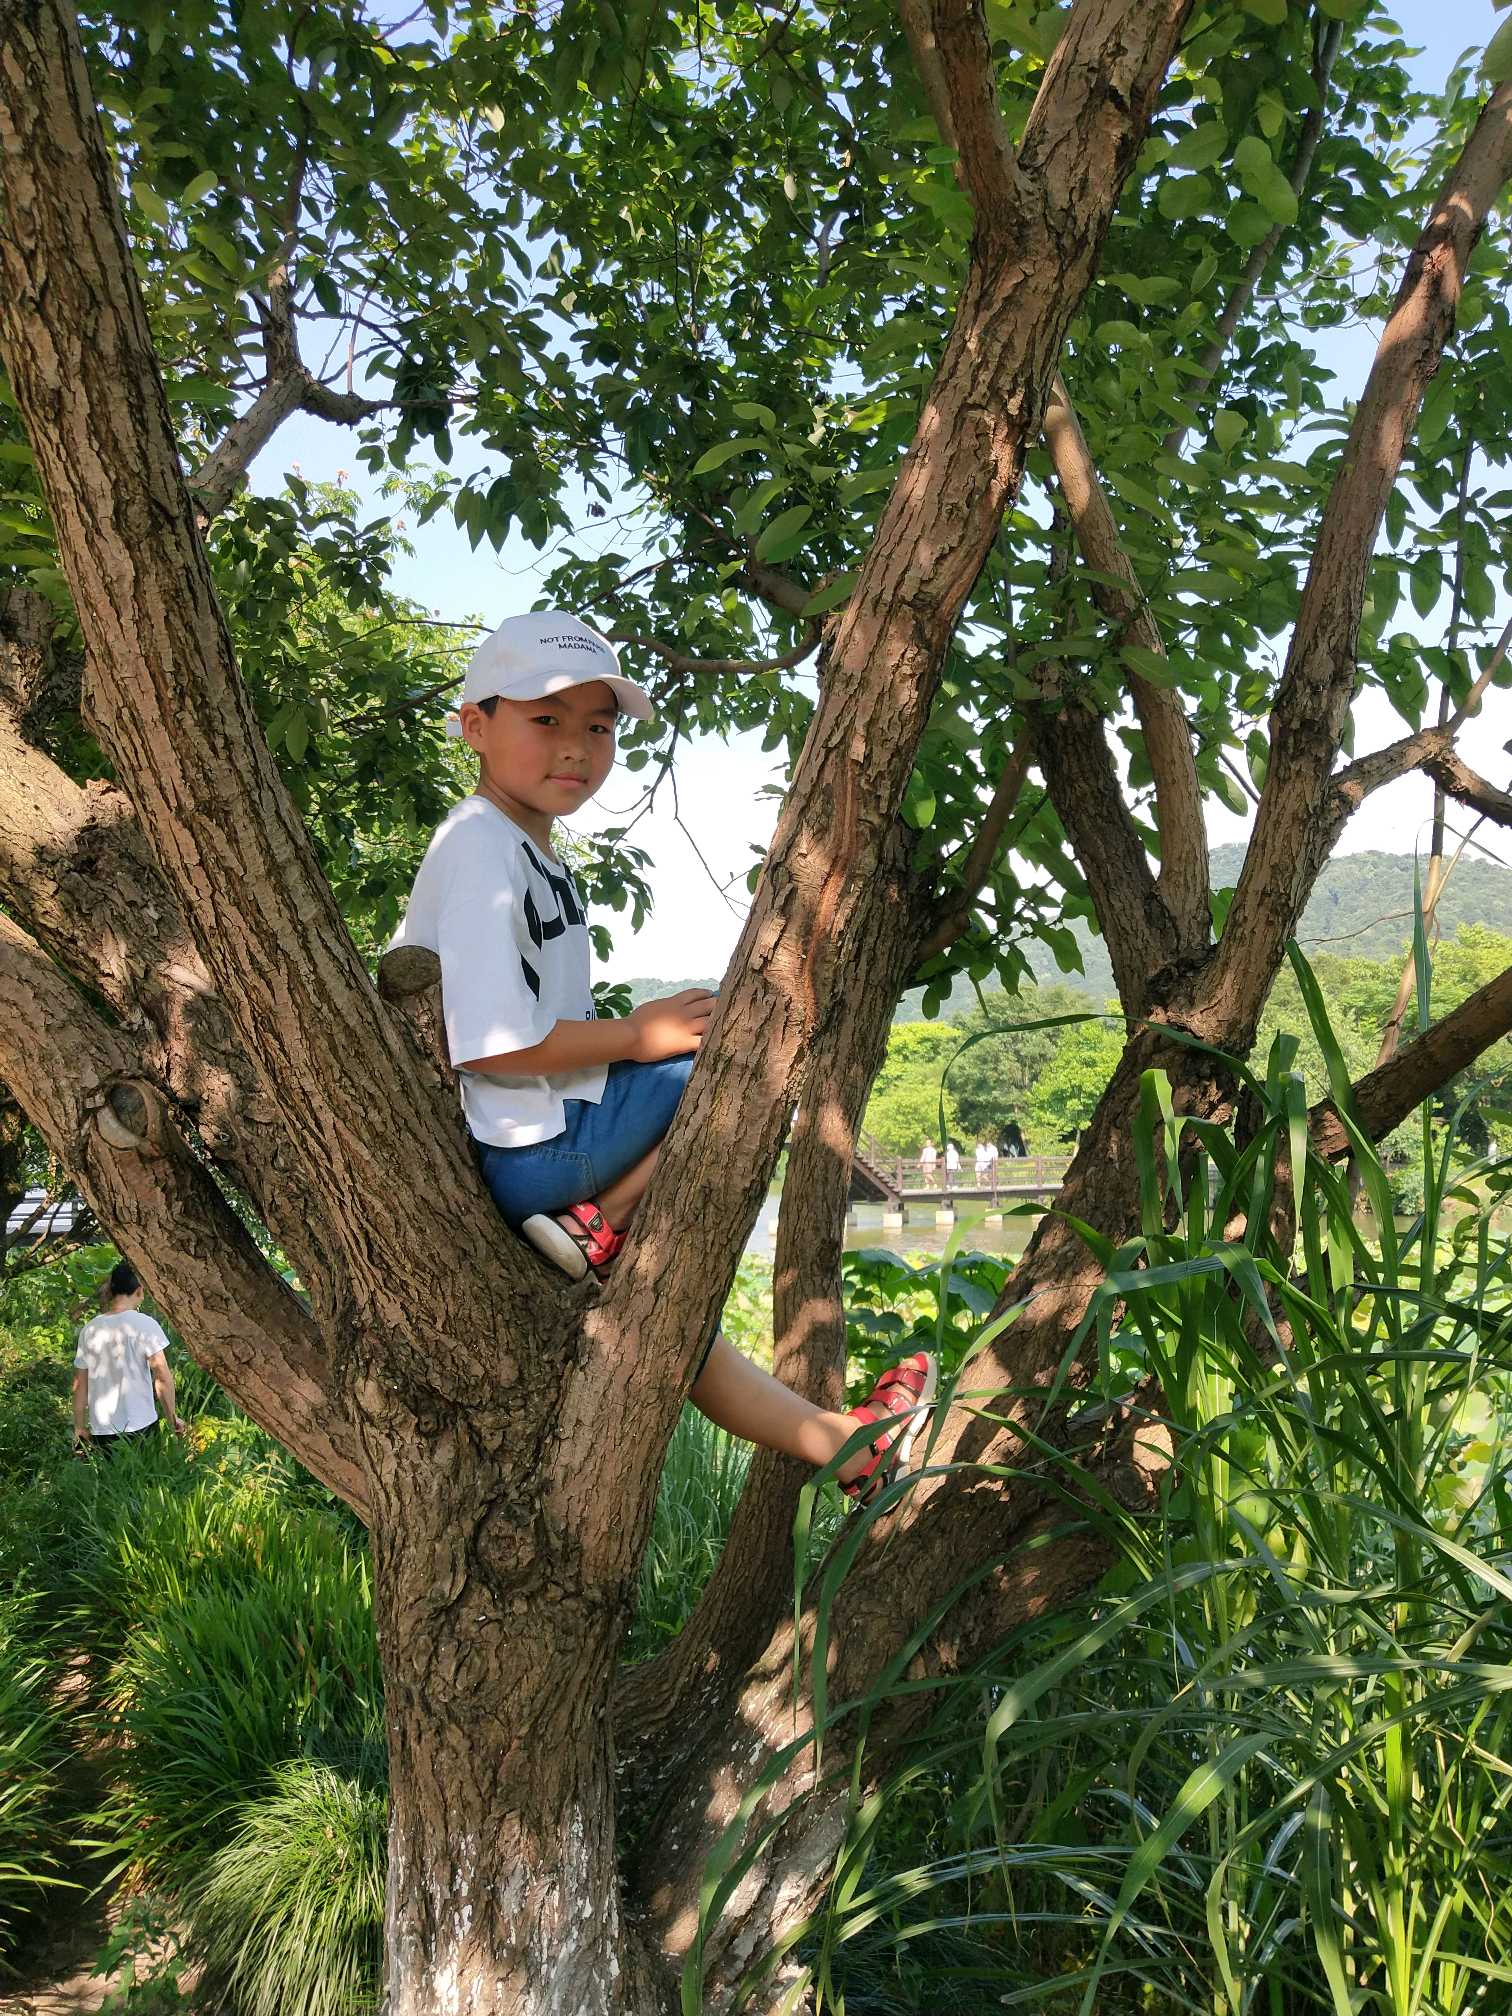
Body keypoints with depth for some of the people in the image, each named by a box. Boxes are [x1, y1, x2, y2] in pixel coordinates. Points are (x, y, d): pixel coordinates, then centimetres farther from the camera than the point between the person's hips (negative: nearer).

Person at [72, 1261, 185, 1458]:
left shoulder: (89, 1329, 4)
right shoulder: (145, 1325, -8)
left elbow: (79, 1385, 9)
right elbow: (163, 1377, -11)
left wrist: (79, 1428, 17)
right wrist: (173, 1418, -1)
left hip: (101, 1429, 4)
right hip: (140, 1426, -4)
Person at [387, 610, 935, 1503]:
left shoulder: (528, 849, 15)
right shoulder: (481, 853, -18)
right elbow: (490, 1046, -26)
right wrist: (637, 1035, -17)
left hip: (526, 1150, 11)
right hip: (524, 1154, -11)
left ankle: (839, 1441, 34)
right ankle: (604, 1225, -11)